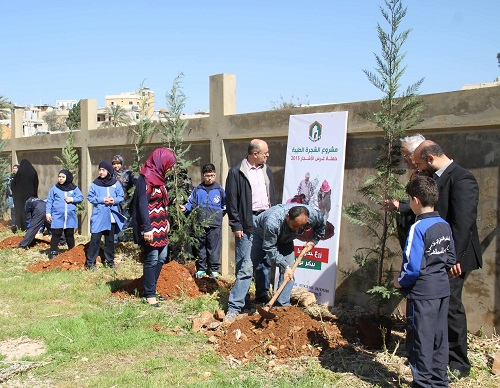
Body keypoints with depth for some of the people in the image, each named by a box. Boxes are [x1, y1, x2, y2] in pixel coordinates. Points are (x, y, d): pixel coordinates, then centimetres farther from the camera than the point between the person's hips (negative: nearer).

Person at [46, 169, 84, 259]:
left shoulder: (74, 188, 5)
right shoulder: (54, 188, 2)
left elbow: (80, 197, 6)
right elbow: (49, 201, 3)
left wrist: (72, 199, -11)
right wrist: (48, 213, -3)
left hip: (70, 216, 1)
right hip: (57, 216, -1)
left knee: (70, 234, 11)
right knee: (56, 234, 1)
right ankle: (53, 252, 9)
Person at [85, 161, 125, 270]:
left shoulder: (115, 183, 3)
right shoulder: (95, 183, -2)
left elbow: (121, 196, 7)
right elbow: (90, 197, -1)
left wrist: (114, 200, -13)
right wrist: (101, 200, -14)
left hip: (112, 216, 3)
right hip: (99, 216, -3)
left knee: (110, 239, 12)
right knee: (95, 238, -6)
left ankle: (109, 261, 24)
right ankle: (90, 262, 0)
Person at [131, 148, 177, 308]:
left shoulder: (158, 177, 12)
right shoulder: (145, 179, -15)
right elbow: (142, 204, -20)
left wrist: (166, 221, 19)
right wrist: (146, 228, -24)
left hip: (160, 226, 9)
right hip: (150, 227, -9)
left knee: (161, 257, 13)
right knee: (152, 259, -4)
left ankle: (151, 288, 25)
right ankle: (149, 294, 7)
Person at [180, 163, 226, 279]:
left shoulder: (219, 189, 4)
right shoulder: (198, 189, 6)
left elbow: (225, 204, 12)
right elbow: (192, 203, 8)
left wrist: (221, 213, 2)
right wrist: (185, 208, -9)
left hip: (215, 224, -1)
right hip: (200, 224, 2)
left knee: (214, 247, 1)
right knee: (200, 247, 10)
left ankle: (214, 269, 12)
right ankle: (201, 268, 21)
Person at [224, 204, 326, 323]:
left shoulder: (312, 215, -31)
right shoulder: (272, 222, -44)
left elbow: (322, 223, -5)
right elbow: (269, 248, -30)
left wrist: (313, 241, -8)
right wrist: (285, 266, -30)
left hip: (284, 239, 4)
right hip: (260, 233, -4)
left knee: (289, 272, -10)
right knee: (247, 268, -13)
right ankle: (233, 308, -9)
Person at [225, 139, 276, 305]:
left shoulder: (266, 170, 13)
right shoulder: (236, 172, -7)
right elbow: (231, 201, -8)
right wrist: (236, 225, -10)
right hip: (247, 222, -6)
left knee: (266, 260, 10)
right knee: (245, 263, -4)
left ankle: (262, 294, 22)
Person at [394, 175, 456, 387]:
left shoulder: (418, 228, -19)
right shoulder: (445, 226, 3)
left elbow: (413, 267, -21)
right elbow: (451, 258, 12)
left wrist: (400, 281, -5)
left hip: (422, 292, -8)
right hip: (442, 290, 8)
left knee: (421, 339, 4)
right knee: (439, 337, 16)